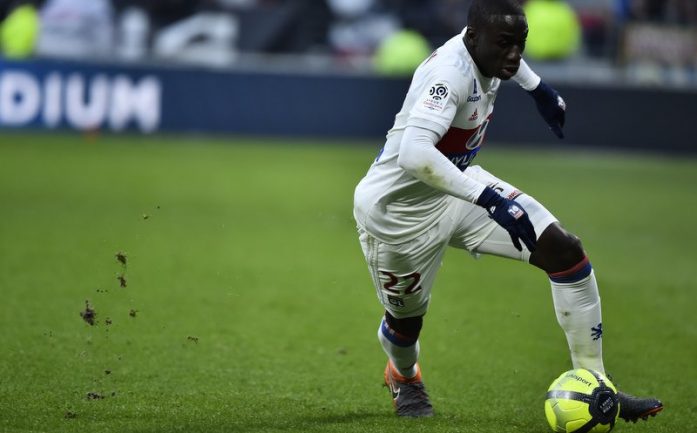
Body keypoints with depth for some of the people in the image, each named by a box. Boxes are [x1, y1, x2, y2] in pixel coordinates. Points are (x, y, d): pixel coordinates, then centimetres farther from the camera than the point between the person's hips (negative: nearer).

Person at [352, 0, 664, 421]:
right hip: (399, 210, -8)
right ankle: (404, 378, 53)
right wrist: (488, 198, -50)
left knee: (566, 251, -9)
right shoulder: (451, 72, -34)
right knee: (406, 319, 13)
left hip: (460, 185, 8)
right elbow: (414, 154, -49)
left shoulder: (484, 46, -9)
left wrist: (538, 87, 21)